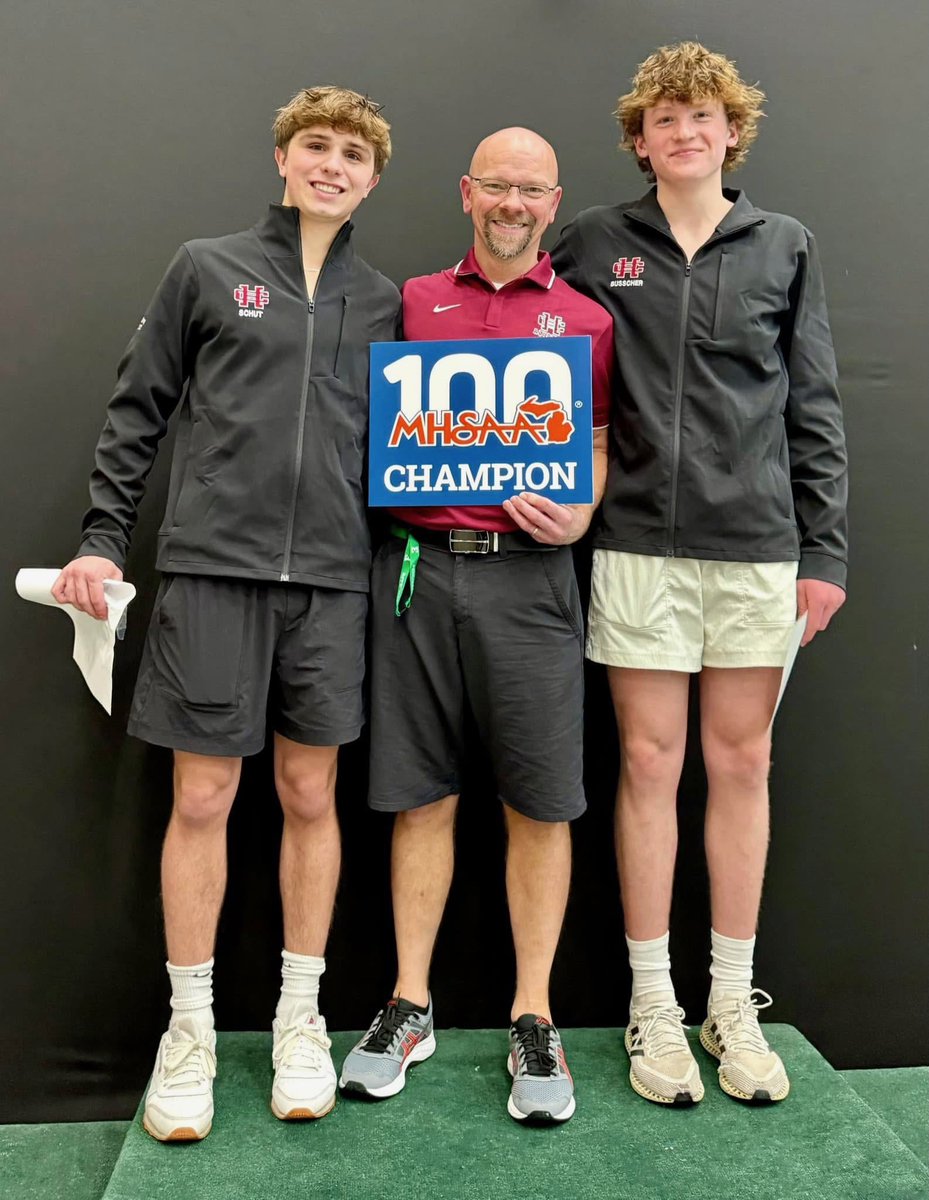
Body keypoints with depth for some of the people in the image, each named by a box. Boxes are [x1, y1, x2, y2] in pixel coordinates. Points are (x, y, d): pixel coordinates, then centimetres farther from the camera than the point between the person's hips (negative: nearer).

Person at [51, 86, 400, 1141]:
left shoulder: (382, 302, 15)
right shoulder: (207, 269, 8)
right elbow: (138, 411, 7)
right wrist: (102, 536, 0)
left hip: (331, 576, 2)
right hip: (213, 565, -2)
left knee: (310, 795, 7)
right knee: (202, 797, 1)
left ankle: (300, 1016, 21)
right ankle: (189, 1028, 16)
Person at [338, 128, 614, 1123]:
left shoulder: (586, 319, 11)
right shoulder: (412, 302, 13)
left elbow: (601, 444, 10)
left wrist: (580, 513, -9)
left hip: (527, 575, -1)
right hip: (416, 565, 1)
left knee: (539, 804, 2)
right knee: (420, 795, 7)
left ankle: (533, 1020, 16)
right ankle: (409, 1005, 21)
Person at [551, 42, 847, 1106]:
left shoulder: (784, 248, 10)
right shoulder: (595, 244, 8)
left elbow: (814, 409, 8)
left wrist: (823, 549, 3)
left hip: (757, 544, 1)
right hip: (641, 543, -1)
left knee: (742, 764, 6)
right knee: (649, 763, 2)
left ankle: (733, 1001, 21)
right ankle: (653, 1005, 16)